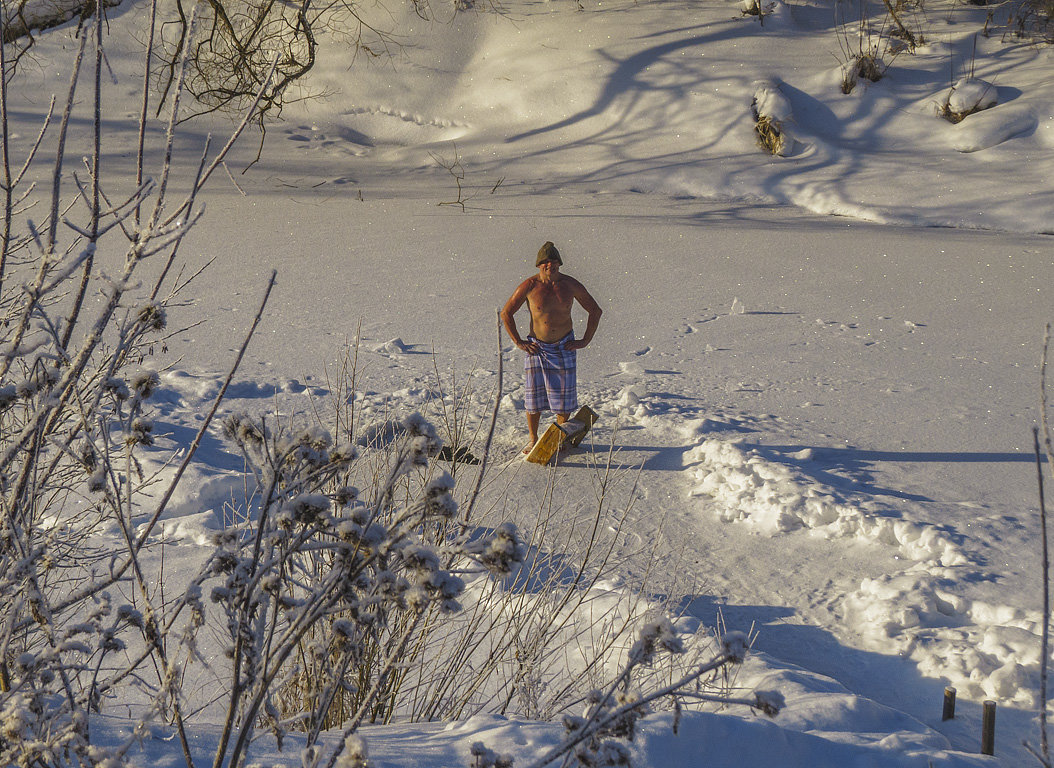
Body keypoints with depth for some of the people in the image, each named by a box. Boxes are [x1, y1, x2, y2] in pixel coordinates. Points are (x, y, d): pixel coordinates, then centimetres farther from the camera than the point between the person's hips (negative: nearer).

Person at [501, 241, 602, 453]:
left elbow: (595, 311, 7)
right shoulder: (529, 286, -10)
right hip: (537, 346, -1)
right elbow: (506, 313, -1)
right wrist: (518, 342, -4)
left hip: (564, 346, 1)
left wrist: (585, 340, 1)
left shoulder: (570, 285, -5)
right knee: (534, 395, 0)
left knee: (564, 395, 4)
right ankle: (533, 440, 13)